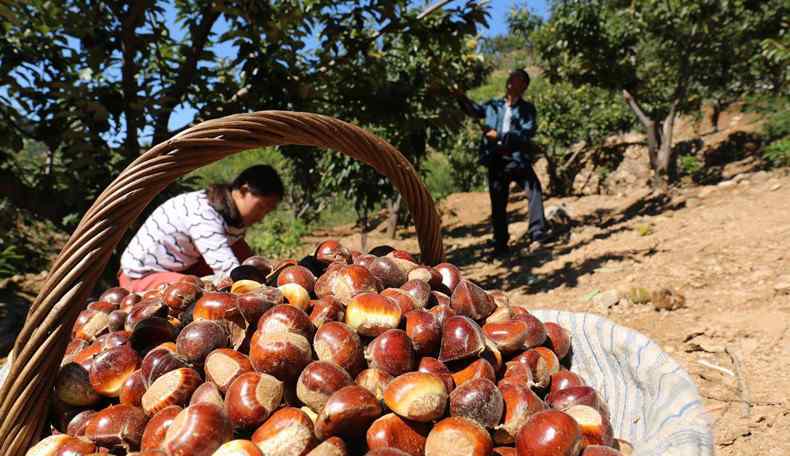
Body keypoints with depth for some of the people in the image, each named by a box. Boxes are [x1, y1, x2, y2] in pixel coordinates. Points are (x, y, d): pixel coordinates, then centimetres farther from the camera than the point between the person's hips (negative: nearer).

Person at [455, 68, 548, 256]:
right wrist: (461, 96, -22)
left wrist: (500, 135, -16)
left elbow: (527, 133, -10)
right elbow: (474, 110, -3)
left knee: (535, 188, -25)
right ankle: (500, 244, 18)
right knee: (498, 204, 7)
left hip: (517, 158, -2)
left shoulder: (527, 109, 5)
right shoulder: (493, 105, 13)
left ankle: (537, 232, -18)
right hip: (496, 160, 2)